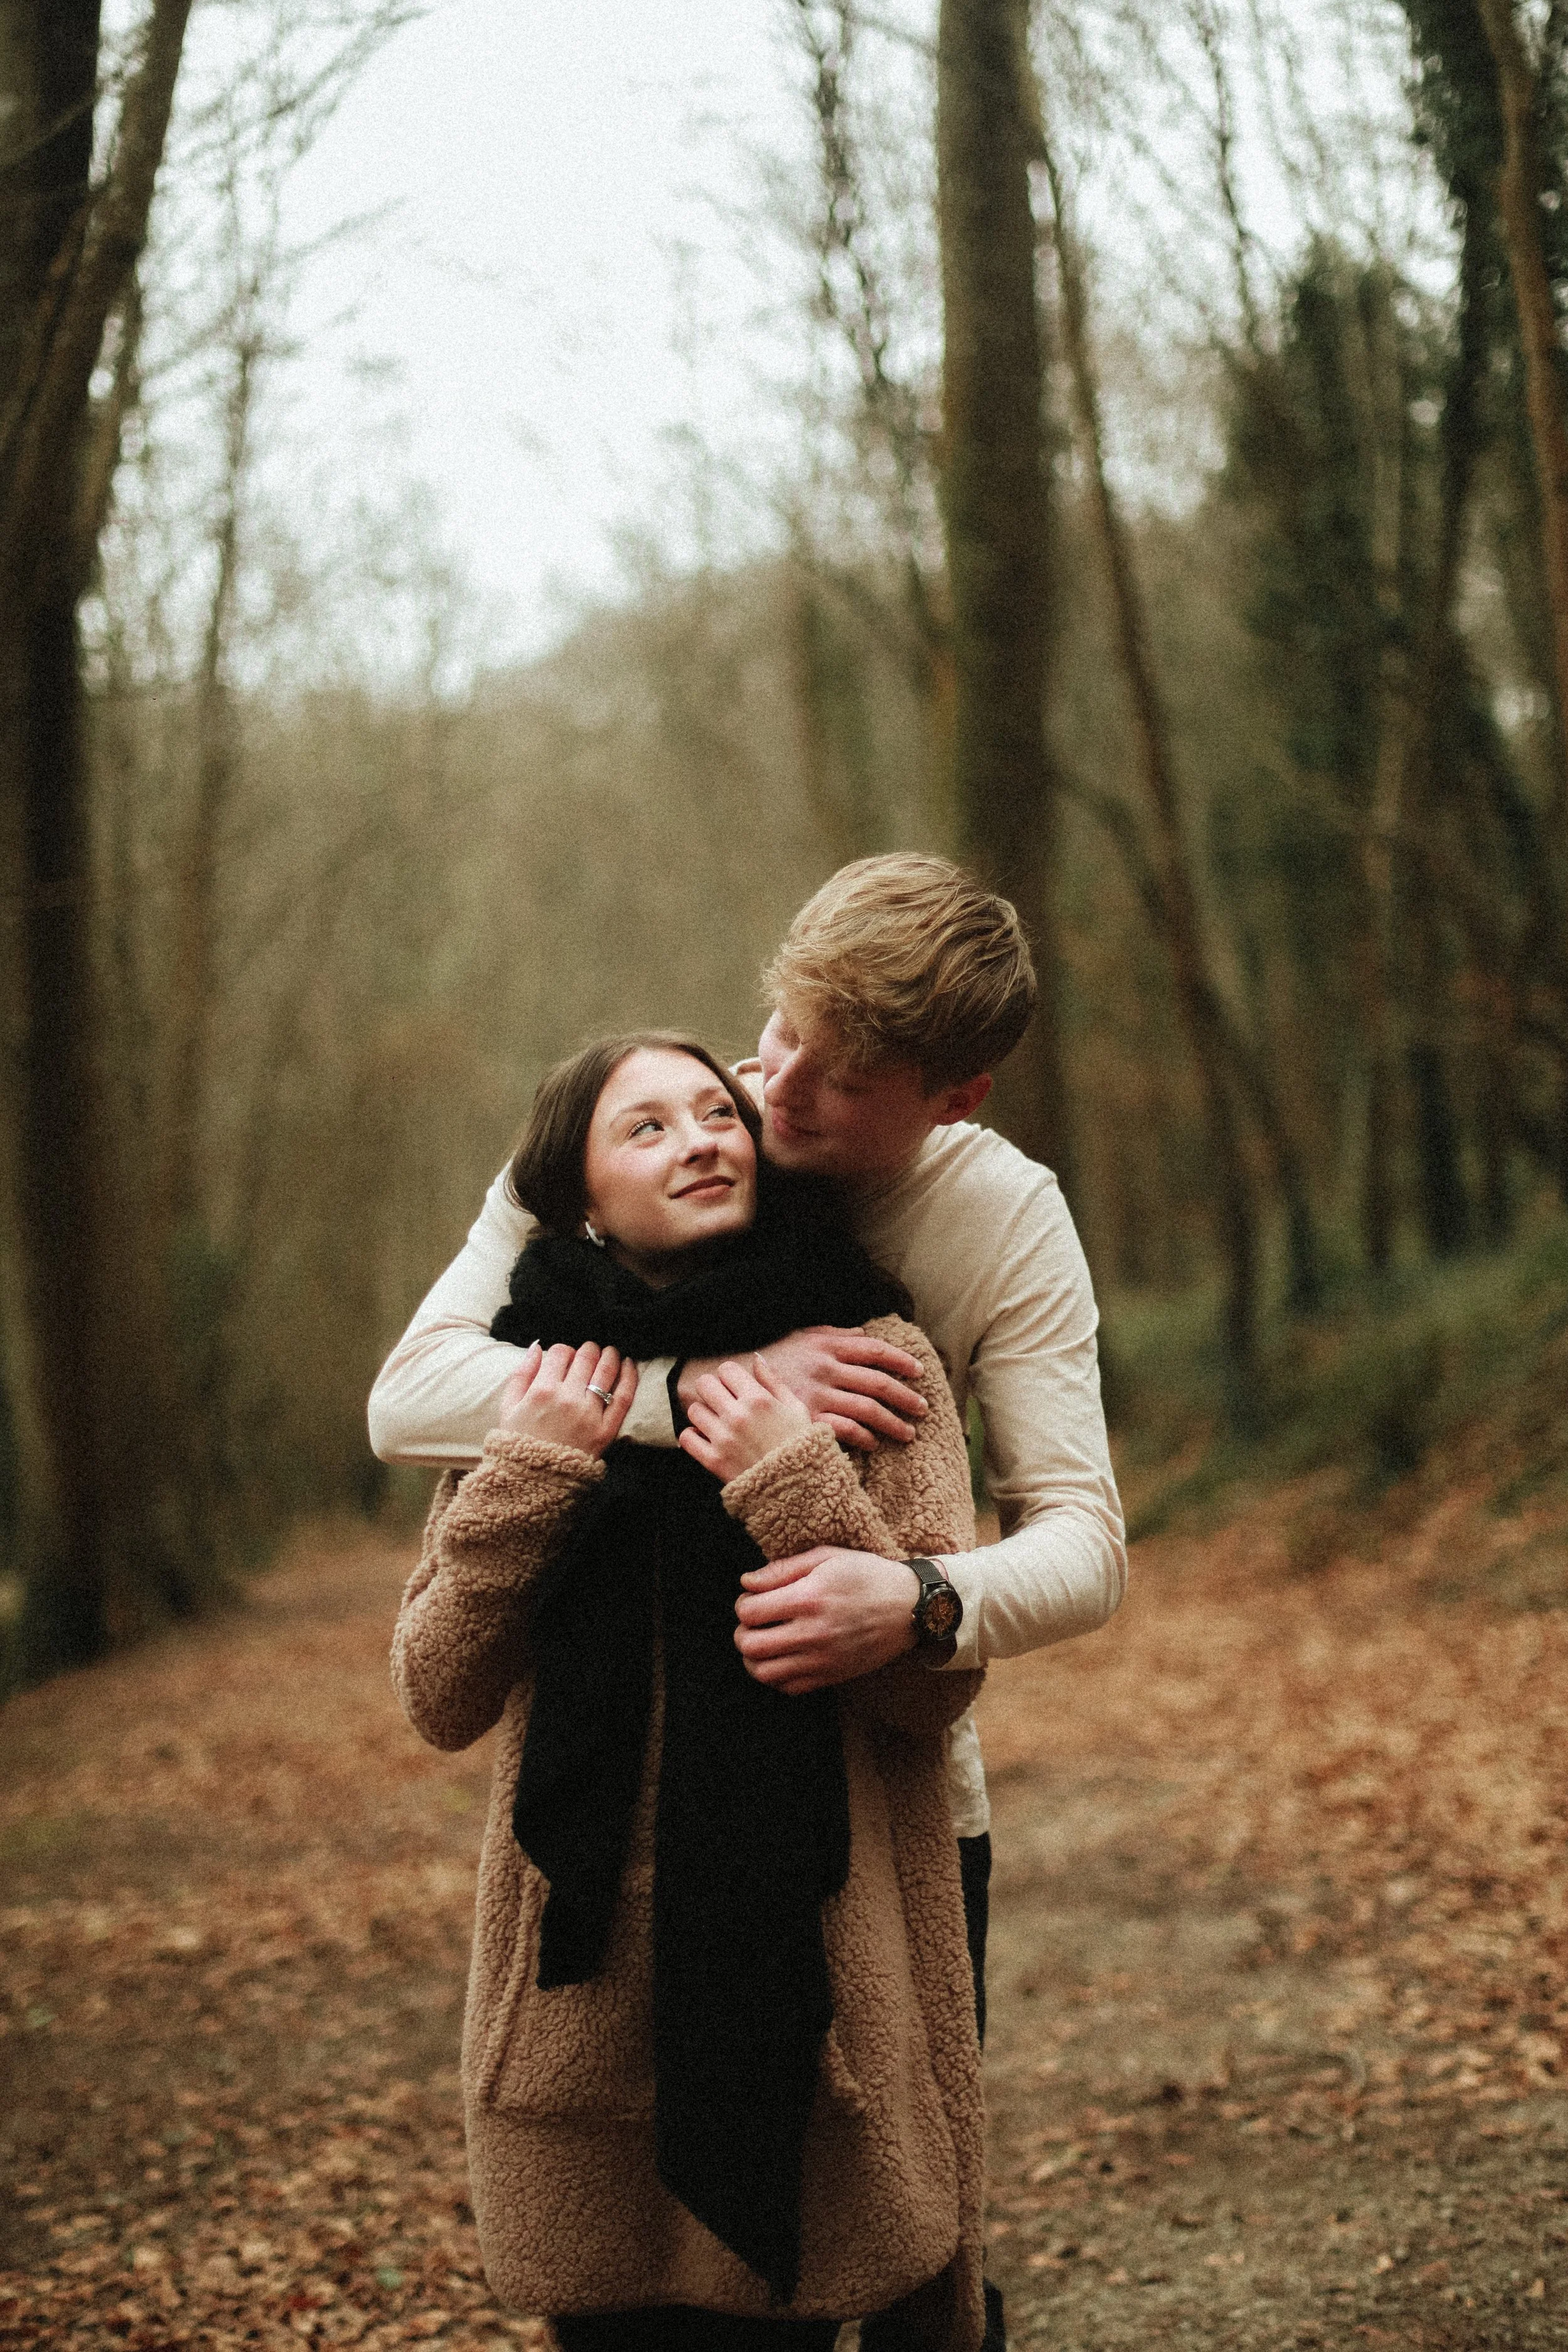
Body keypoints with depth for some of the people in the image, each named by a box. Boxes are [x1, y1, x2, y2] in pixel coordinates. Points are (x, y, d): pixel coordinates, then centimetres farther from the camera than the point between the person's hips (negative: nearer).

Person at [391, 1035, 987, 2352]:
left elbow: (939, 1686, -7)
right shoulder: (532, 1384, 5)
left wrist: (801, 1491, -19)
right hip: (587, 1997, 2)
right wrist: (525, 1482, -12)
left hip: (815, 1988, -2)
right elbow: (441, 1702, 0)